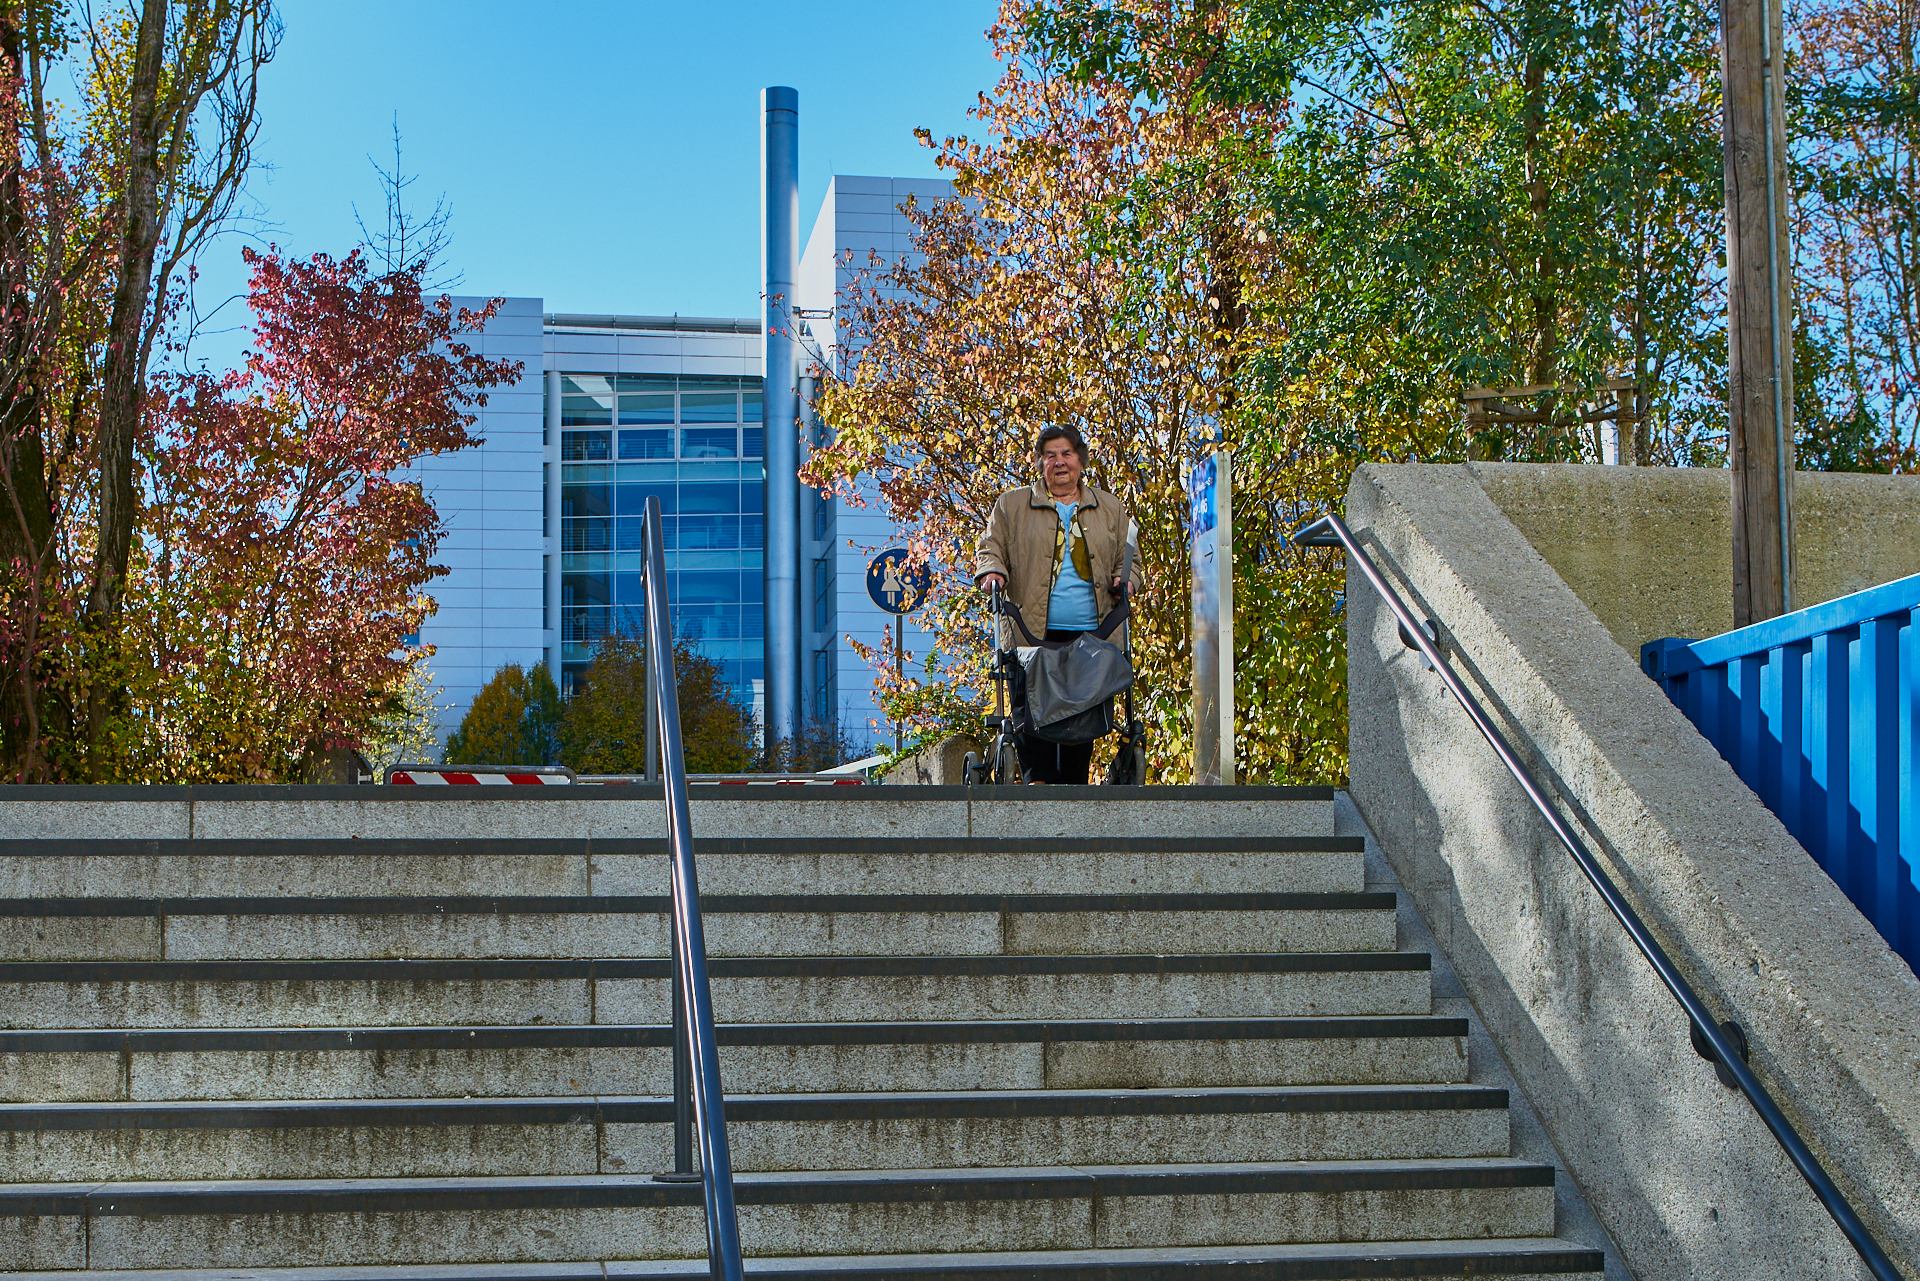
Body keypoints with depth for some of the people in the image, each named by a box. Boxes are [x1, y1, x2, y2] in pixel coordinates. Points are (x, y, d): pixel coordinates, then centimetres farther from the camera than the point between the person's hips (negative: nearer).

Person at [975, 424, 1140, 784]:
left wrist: (1123, 581, 1)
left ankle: (1074, 786, 3)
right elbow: (991, 549, 14)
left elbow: (1129, 559, 23)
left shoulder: (1111, 509, 19)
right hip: (1033, 631, -1)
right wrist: (991, 572, -8)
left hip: (1090, 633, 1)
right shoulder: (1012, 505, 14)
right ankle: (1038, 781, -12)